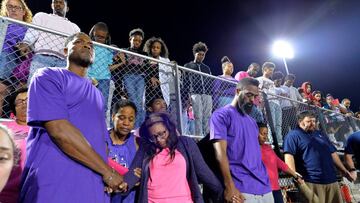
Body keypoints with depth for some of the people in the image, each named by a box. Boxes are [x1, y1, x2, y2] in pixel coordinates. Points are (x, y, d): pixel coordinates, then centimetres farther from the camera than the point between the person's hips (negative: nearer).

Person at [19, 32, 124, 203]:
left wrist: (110, 173, -3)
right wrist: (107, 171, -13)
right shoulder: (48, 76, -3)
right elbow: (59, 130, -17)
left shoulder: (97, 94, 18)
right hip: (52, 186, -6)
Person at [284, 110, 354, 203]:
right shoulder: (293, 135, -4)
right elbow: (289, 156, -15)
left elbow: (332, 153, 26)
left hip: (331, 180, 8)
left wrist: (343, 170, 23)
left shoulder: (320, 134, 20)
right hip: (311, 182, -7)